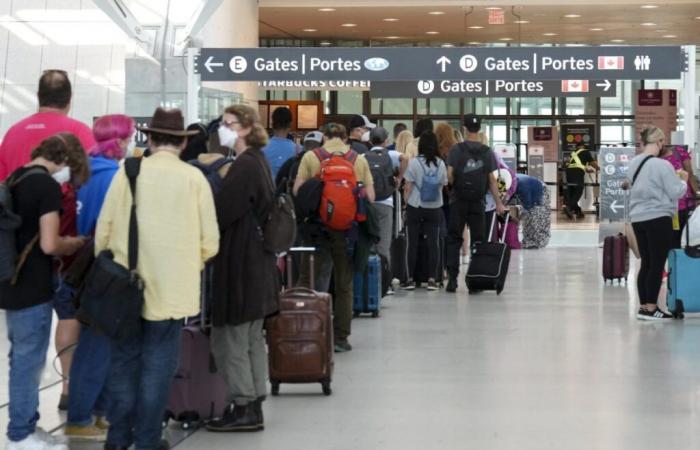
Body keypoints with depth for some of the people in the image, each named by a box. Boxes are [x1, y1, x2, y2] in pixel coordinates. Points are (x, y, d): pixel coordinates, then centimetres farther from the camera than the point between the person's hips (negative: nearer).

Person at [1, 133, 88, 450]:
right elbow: (49, 244, -21)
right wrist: (75, 245, -3)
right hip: (32, 288, -9)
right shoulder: (48, 185, -17)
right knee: (29, 360, 1)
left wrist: (64, 243, 19)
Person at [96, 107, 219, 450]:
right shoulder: (194, 178, -4)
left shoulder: (127, 172, -3)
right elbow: (210, 241, -3)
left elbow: (104, 229, -2)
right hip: (171, 288, -1)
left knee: (123, 361, 13)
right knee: (157, 365, 7)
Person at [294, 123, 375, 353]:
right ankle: (340, 338, 11)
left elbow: (297, 190, -4)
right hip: (347, 228, 1)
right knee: (344, 284, 9)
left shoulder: (311, 157, 0)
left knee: (307, 280, 8)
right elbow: (370, 196, 1)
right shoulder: (359, 159, 4)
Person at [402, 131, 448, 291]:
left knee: (413, 242, 4)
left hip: (415, 207, -2)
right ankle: (432, 279, 2)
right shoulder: (440, 164, -1)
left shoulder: (414, 162, -9)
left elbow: (408, 187, -6)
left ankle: (410, 279, 6)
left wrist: (406, 203, 4)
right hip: (435, 208, 2)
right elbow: (443, 185, 6)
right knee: (433, 242, 4)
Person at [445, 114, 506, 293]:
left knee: (454, 240, 4)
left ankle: (452, 278, -4)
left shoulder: (456, 150, -5)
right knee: (478, 241, 8)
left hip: (458, 202, -1)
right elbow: (492, 180, 1)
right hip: (478, 203, 1)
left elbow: (449, 175, -10)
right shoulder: (487, 152, 1)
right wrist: (499, 203, 5)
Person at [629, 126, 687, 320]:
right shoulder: (662, 165, -15)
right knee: (657, 264, -1)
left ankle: (644, 306, 15)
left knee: (646, 263, 13)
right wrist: (683, 180, 8)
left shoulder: (634, 163, 7)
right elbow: (676, 192, -13)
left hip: (638, 219, 7)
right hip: (658, 219, -7)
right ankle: (650, 308, 1)